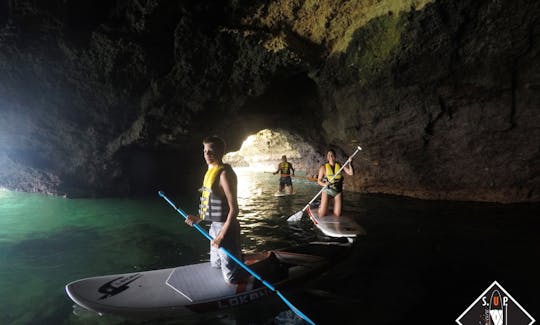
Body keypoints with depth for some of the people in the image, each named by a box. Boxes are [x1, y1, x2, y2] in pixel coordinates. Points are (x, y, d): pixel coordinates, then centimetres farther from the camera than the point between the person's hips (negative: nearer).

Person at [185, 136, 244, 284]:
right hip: (215, 226, 10)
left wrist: (221, 236, -23)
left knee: (231, 278, 2)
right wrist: (198, 218, 11)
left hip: (225, 227, -10)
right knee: (215, 268, 28)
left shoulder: (224, 173, -21)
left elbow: (234, 209, -24)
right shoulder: (211, 172, 9)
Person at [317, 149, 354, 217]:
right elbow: (319, 180, -3)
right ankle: (321, 206, 26)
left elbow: (351, 173, -7)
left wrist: (350, 164, -23)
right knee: (322, 215, -8)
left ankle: (334, 210, 34)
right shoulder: (323, 167, -7)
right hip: (327, 191, -2)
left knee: (337, 215, -1)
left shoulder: (340, 165, 0)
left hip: (338, 191, 2)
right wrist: (324, 184, -23)